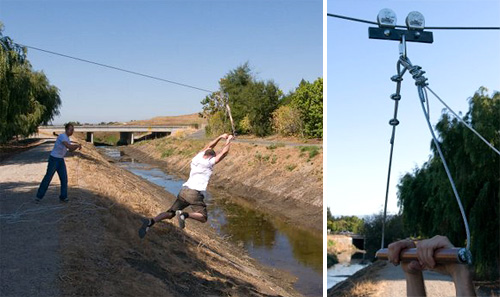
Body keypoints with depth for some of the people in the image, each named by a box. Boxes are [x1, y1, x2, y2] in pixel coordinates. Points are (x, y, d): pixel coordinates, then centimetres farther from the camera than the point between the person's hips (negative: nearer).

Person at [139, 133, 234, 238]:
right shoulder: (209, 162, -2)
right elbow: (224, 152, 2)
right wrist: (228, 141, 16)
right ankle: (185, 214, -24)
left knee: (170, 213, 5)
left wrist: (220, 137, 32)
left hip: (184, 190, 7)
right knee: (203, 218, 2)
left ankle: (151, 221, -18)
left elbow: (209, 146, 29)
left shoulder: (197, 158, 16)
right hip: (195, 194, -6)